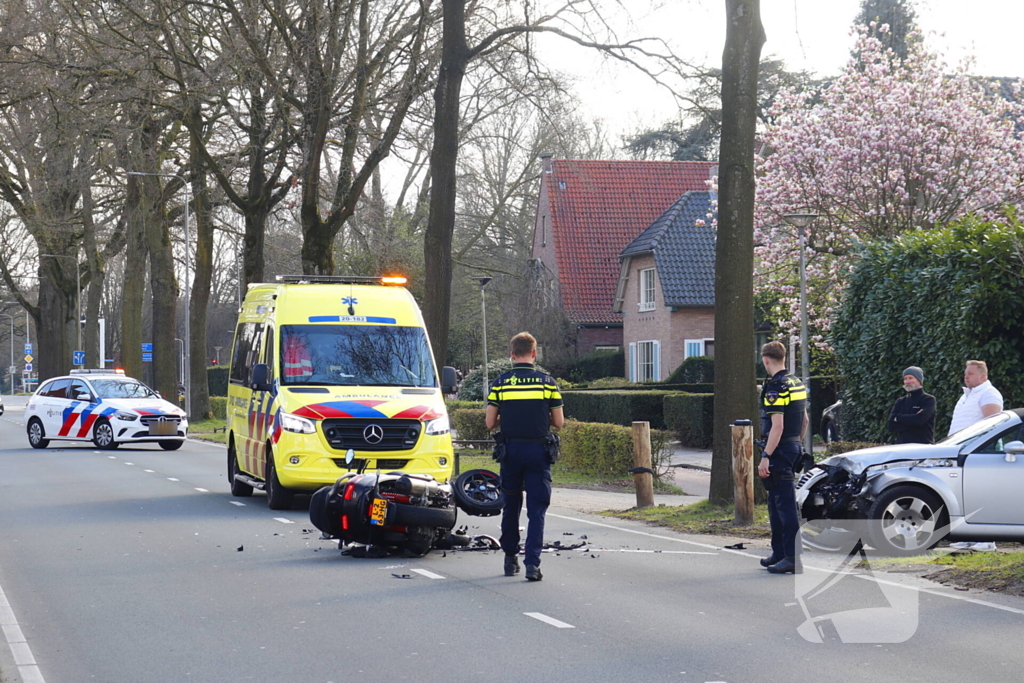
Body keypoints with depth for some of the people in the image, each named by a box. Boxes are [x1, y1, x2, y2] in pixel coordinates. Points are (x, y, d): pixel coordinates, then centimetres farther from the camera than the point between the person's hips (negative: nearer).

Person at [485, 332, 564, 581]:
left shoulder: (500, 382, -1)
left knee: (511, 505, 16)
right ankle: (532, 562, -12)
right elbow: (558, 423, 0)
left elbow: (490, 423, -1)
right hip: (538, 450, -1)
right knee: (537, 509, -1)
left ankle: (510, 558, 23)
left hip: (510, 449, 1)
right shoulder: (547, 382, -1)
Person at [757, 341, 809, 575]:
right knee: (776, 501, 18)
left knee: (785, 504, -9)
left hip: (780, 449, -10)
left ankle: (793, 559, -11)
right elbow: (805, 420, 20)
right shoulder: (797, 384, 13)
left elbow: (777, 426, -22)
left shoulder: (775, 387, -16)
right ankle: (779, 552, 25)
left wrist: (766, 456, -23)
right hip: (794, 446, 10)